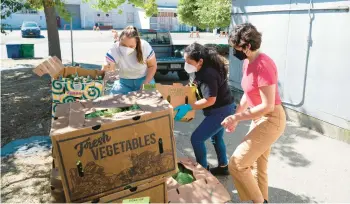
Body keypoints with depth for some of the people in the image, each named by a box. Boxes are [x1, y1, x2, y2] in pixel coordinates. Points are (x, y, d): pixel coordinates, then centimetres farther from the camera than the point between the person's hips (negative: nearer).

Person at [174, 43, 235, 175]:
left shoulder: (208, 74, -29)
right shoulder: (203, 68, 0)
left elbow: (210, 100, -29)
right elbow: (198, 86, 17)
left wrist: (187, 108, -27)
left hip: (221, 111, -10)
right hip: (223, 109, 10)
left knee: (196, 139, -4)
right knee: (216, 137, 25)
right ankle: (223, 167, 41)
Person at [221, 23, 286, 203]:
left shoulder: (263, 65, -26)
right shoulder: (247, 62, 3)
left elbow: (267, 106, -26)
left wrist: (237, 118, -20)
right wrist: (235, 116, 5)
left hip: (271, 120, -9)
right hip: (259, 118, 9)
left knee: (236, 164, -8)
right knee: (257, 164, 21)